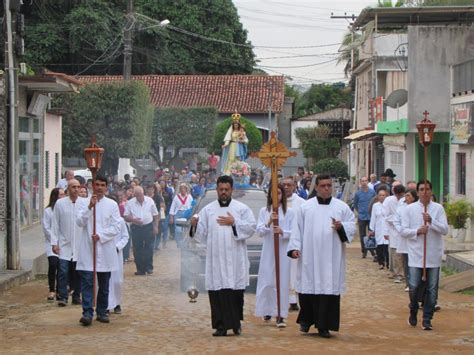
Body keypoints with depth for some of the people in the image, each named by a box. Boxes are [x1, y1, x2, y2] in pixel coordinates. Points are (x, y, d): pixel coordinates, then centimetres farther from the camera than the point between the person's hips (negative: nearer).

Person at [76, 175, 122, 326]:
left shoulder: (112, 204, 4)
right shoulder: (85, 203, 4)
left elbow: (117, 227, -1)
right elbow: (80, 222, -7)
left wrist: (101, 236, -12)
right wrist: (89, 207, -18)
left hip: (105, 249, 1)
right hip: (88, 248, -1)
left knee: (104, 284, 9)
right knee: (87, 282, -9)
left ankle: (102, 312, 19)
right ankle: (87, 312, -10)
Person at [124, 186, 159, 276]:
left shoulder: (150, 201, 2)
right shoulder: (130, 203, 0)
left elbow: (156, 215, 7)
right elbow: (125, 216, 0)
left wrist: (155, 227, 1)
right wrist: (133, 219, -19)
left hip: (148, 227, 0)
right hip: (136, 228, 0)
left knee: (149, 248, 0)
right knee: (137, 250, 2)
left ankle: (149, 268, 8)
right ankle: (140, 269, 10)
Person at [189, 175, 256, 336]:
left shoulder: (242, 208, 6)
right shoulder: (208, 210, 10)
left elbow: (251, 227, -2)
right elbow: (202, 233, 6)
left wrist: (234, 223, -10)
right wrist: (195, 225, -13)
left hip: (235, 259, -1)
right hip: (215, 258, 1)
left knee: (236, 290, 1)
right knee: (217, 292, -2)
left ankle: (236, 322, 17)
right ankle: (221, 326, 4)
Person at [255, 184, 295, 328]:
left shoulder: (289, 212, 2)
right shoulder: (264, 211, 6)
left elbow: (294, 232, -1)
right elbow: (259, 231, 0)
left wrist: (282, 232, -19)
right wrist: (269, 222, -17)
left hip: (283, 251, -1)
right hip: (268, 250, 1)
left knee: (282, 282, -3)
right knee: (267, 281, 3)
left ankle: (280, 315, 0)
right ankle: (267, 311, 22)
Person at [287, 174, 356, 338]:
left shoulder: (342, 207, 6)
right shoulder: (305, 207, 6)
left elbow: (352, 226, 5)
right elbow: (297, 229, 4)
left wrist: (341, 227, -15)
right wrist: (294, 247, -6)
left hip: (331, 259, 0)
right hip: (309, 257, 0)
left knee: (329, 288, -2)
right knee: (308, 288, 3)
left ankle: (324, 325, 5)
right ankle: (306, 319, 24)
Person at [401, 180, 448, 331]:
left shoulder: (438, 208, 1)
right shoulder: (410, 209, 1)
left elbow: (444, 229, -5)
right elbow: (403, 231, 0)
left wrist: (431, 221, -19)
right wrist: (417, 231, -16)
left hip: (433, 256, 1)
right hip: (416, 255, -1)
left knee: (432, 289, 3)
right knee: (414, 287, -1)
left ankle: (427, 319, 13)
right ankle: (413, 313, 25)